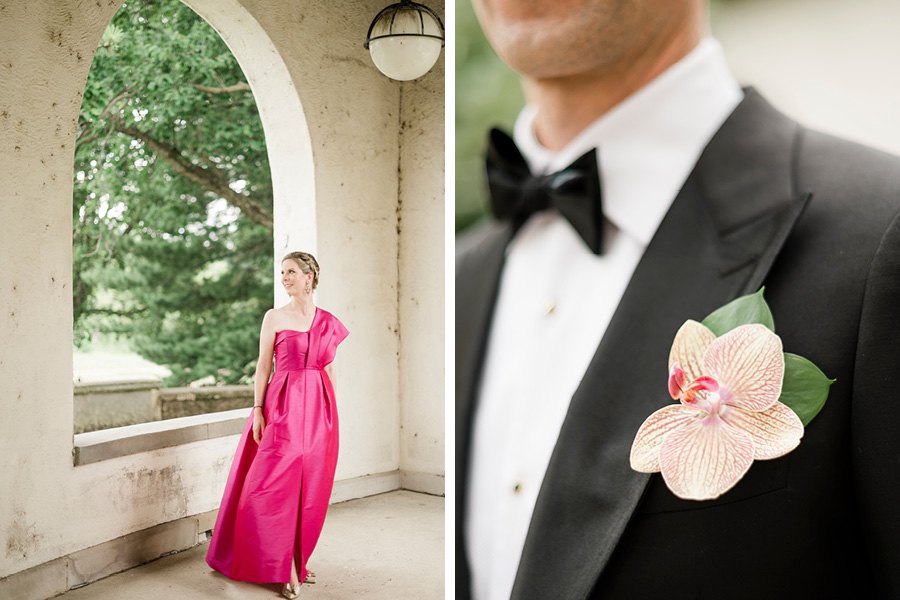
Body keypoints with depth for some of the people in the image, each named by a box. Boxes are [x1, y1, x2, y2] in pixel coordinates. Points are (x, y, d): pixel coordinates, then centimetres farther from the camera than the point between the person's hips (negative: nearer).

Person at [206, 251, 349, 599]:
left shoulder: (329, 322, 9)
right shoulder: (275, 317, 1)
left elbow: (330, 369, 13)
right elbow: (263, 366, 0)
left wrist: (331, 412, 11)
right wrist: (257, 410, -8)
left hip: (319, 409, 3)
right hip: (283, 406, -3)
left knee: (311, 486, 6)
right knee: (279, 483, -6)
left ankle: (298, 559, 20)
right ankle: (287, 569, 2)